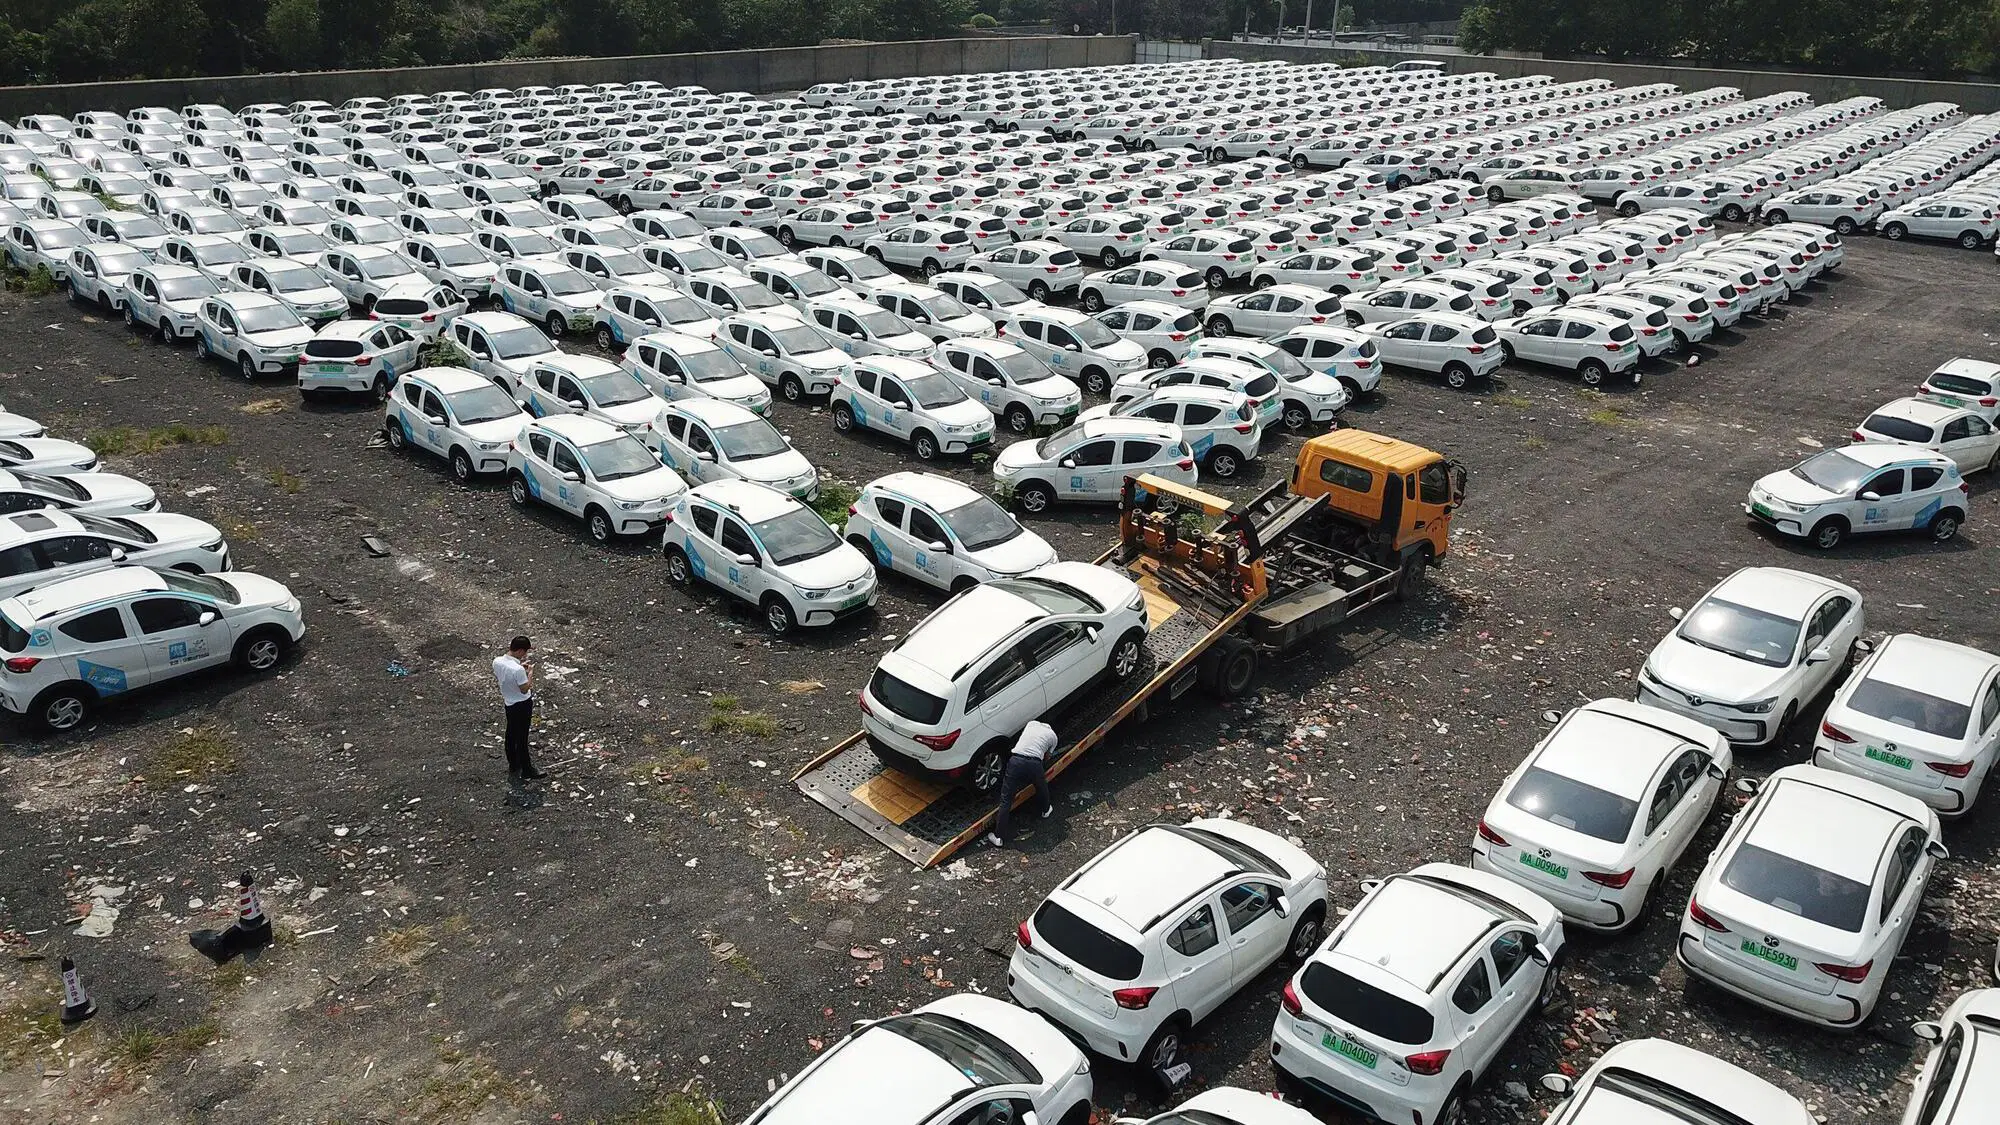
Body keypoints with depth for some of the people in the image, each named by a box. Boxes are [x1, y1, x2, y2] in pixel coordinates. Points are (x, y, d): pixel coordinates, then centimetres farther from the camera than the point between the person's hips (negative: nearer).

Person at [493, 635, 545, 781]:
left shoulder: (497, 661, -11)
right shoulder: (518, 669, -33)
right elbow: (524, 689, -22)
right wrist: (530, 672, -12)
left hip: (508, 702, 7)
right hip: (522, 705, -7)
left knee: (511, 735, 21)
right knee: (522, 738, 5)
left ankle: (513, 767, 37)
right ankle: (526, 771, 18)